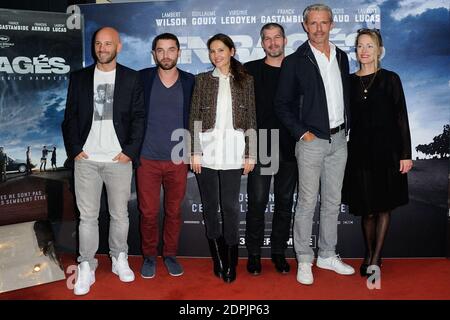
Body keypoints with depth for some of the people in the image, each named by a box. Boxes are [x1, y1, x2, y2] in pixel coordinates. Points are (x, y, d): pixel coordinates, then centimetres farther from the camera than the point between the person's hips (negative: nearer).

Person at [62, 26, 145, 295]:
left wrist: (130, 151, -8)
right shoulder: (79, 78, 9)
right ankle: (86, 268, 16)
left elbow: (138, 118, 0)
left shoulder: (132, 78, 4)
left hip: (119, 159, -1)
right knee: (87, 216, 5)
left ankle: (120, 260, 26)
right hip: (86, 159, 1)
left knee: (120, 214, 8)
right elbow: (70, 117, 8)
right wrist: (75, 150, -2)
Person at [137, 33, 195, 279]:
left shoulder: (190, 82, 3)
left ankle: (170, 254, 28)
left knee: (174, 211, 10)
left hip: (178, 160, 1)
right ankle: (149, 256, 24)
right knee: (148, 212, 5)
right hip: (147, 159, 0)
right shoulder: (142, 78, 1)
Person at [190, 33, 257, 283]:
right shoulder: (202, 80, 8)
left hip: (233, 153, -1)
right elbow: (194, 118, 4)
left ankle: (231, 263, 14)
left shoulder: (245, 80, 7)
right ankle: (218, 259, 21)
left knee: (231, 206, 1)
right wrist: (195, 152, -3)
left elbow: (251, 118, 5)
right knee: (210, 206, 7)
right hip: (207, 152, 1)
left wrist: (251, 154, 0)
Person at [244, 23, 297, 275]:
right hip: (260, 147, -2)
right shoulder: (250, 71, 4)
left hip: (289, 147, 2)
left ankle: (279, 252, 23)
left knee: (285, 202, 9)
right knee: (257, 201, 0)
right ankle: (254, 253, 15)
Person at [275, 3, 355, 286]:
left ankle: (327, 255, 26)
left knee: (333, 201, 12)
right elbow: (282, 105, -5)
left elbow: (346, 95, 17)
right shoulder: (295, 61, -5)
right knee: (307, 202, 0)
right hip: (312, 141, -5)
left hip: (339, 140, 5)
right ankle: (304, 261, 14)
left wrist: (346, 127, 8)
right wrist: (302, 133, -11)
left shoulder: (341, 57, 11)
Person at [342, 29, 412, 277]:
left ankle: (376, 257, 15)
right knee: (366, 208, 7)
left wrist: (406, 154, -7)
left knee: (384, 206, 5)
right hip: (359, 151, 2)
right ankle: (369, 254, 25)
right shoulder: (349, 81, 6)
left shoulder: (390, 79, 0)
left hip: (386, 149, -1)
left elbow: (401, 117, -1)